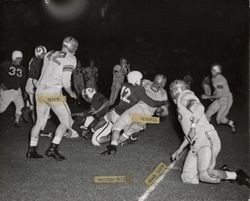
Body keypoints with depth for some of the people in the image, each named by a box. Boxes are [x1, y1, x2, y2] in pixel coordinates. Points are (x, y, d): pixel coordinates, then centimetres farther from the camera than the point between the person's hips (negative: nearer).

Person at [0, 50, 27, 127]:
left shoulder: (22, 68, 6)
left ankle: (17, 121, 17)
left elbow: (23, 81, 11)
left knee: (20, 105, 0)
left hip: (17, 90, 5)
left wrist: (24, 91, 9)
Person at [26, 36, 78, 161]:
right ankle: (52, 148, 0)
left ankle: (31, 150, 21)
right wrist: (71, 93, 6)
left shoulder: (49, 55, 15)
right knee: (66, 121, 7)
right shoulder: (70, 59, -4)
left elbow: (45, 73, 18)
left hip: (40, 91, 7)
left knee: (39, 122, 18)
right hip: (53, 93, -7)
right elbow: (65, 81, -9)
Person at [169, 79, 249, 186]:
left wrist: (193, 126, -23)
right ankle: (221, 174, 6)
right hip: (195, 145, 9)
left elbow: (199, 107, -23)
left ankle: (236, 175, -4)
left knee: (205, 175, -27)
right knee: (187, 177, -3)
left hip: (206, 139, -9)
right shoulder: (182, 109, 29)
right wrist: (180, 149, 34)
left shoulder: (184, 96, 0)